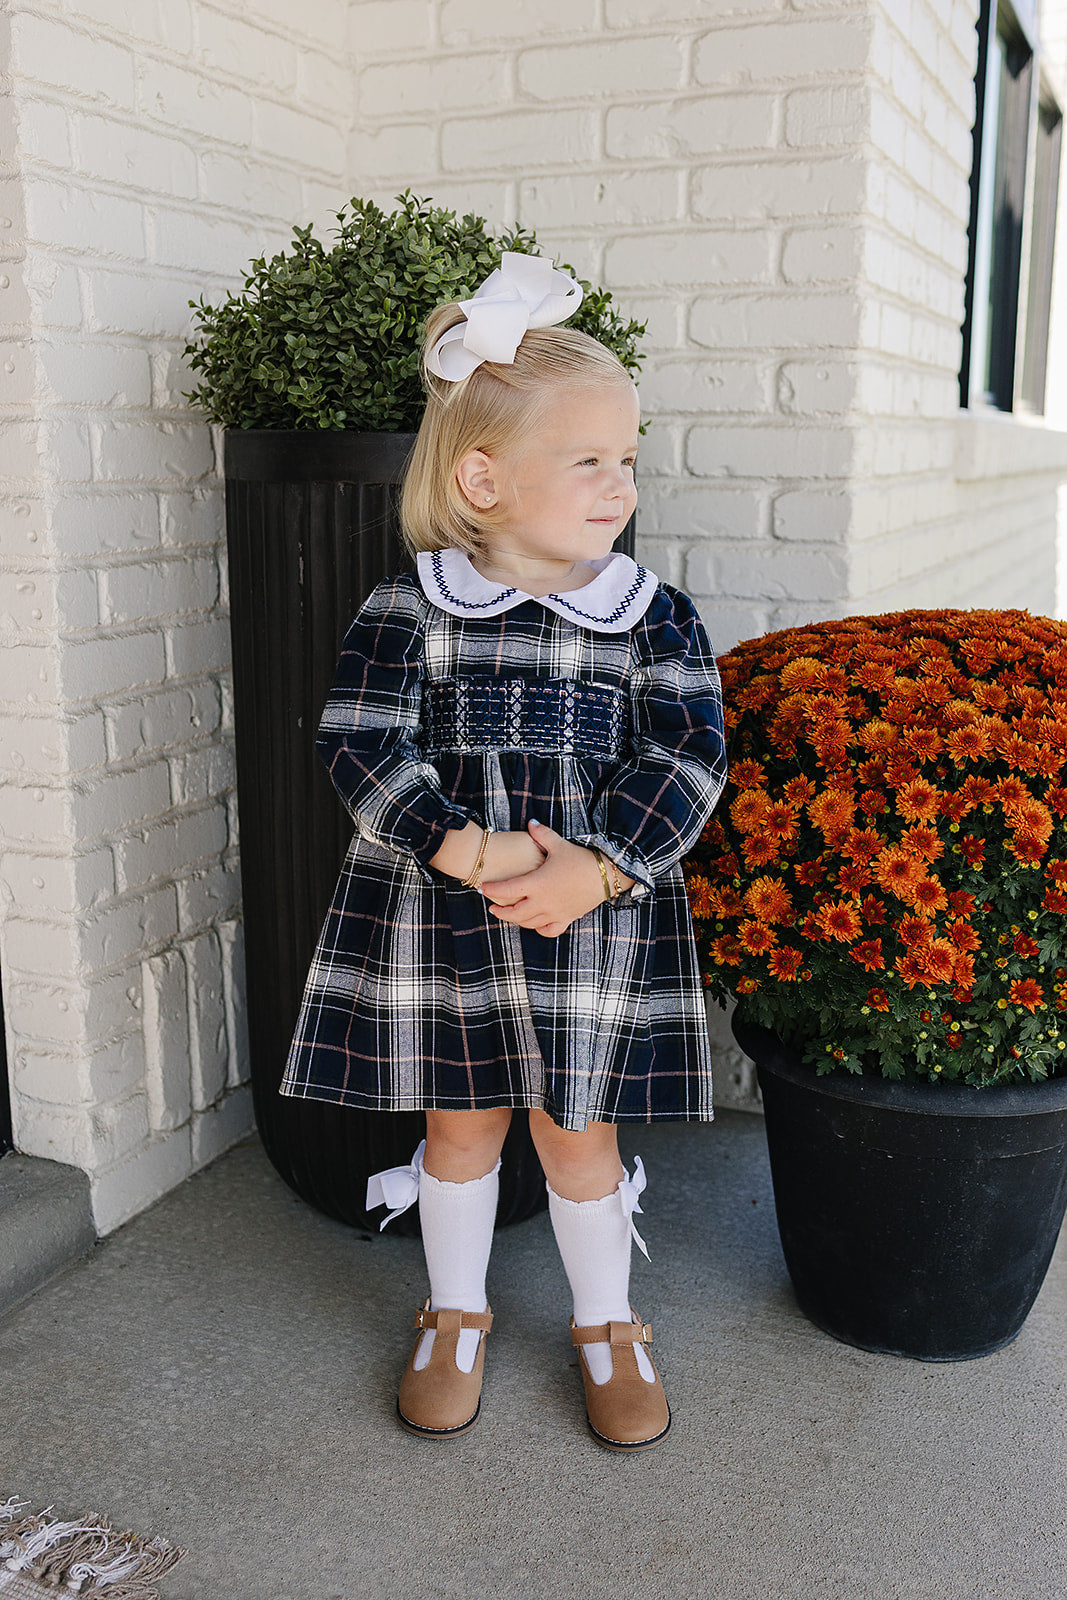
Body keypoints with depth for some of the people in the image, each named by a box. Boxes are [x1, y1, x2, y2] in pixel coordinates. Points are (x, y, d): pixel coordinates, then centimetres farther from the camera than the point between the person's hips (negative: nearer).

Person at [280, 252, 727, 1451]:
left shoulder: (651, 615, -3)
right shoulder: (406, 614, -5)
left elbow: (687, 754, -8)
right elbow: (363, 748, -11)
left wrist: (597, 869, -21)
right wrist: (464, 850, -24)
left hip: (597, 923, 0)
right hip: (435, 920, 0)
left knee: (577, 1131, 13)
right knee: (459, 1123, 16)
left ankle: (606, 1322, 37)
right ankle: (455, 1314, 40)